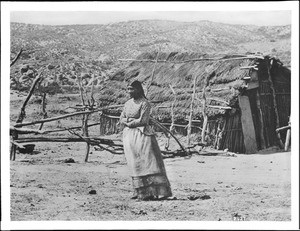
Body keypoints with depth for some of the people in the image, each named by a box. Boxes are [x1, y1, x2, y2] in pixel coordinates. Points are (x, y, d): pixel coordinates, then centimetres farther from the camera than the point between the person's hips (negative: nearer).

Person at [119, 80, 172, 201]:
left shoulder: (144, 103, -8)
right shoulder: (128, 103, 13)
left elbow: (143, 120, -15)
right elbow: (121, 119, 12)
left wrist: (129, 122, -4)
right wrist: (133, 121, -8)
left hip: (142, 135, -6)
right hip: (129, 136, 6)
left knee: (149, 162, -8)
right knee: (136, 165, 5)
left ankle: (159, 191, -8)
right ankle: (141, 192, 9)